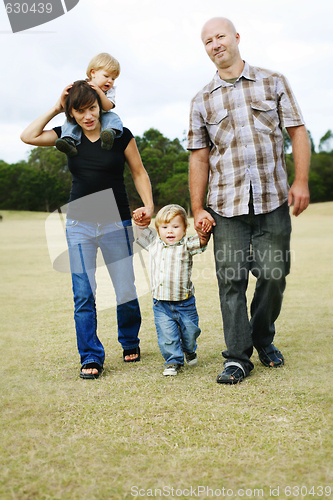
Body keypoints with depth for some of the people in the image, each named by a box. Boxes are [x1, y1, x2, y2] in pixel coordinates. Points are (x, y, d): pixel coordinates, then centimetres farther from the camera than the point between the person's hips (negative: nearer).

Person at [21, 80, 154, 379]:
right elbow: (29, 137, -4)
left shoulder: (120, 135, -3)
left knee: (126, 292, 0)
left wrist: (148, 205, -11)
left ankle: (130, 342, 28)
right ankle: (91, 357, 7)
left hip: (116, 223, -2)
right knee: (83, 294, -4)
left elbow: (139, 172, 3)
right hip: (79, 224, 2)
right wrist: (56, 108, -2)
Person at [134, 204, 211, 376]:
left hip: (184, 303, -1)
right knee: (167, 336, 0)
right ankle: (173, 361, 20)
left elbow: (201, 242, -20)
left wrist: (204, 232, -39)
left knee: (190, 331, 14)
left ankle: (189, 351, 45)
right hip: (161, 304, 2)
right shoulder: (154, 244, 5)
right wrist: (138, 220, -1)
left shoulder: (186, 246, -5)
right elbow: (141, 232, 16)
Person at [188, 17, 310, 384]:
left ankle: (264, 339, 27)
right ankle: (237, 357, 7)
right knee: (231, 279, -3)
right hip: (227, 205, 0)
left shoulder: (273, 83, 9)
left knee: (273, 274, 3)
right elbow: (199, 158, 10)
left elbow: (297, 132, 6)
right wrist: (197, 208, 5)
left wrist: (301, 180, -5)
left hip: (274, 201, 0)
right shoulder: (202, 101, 11)